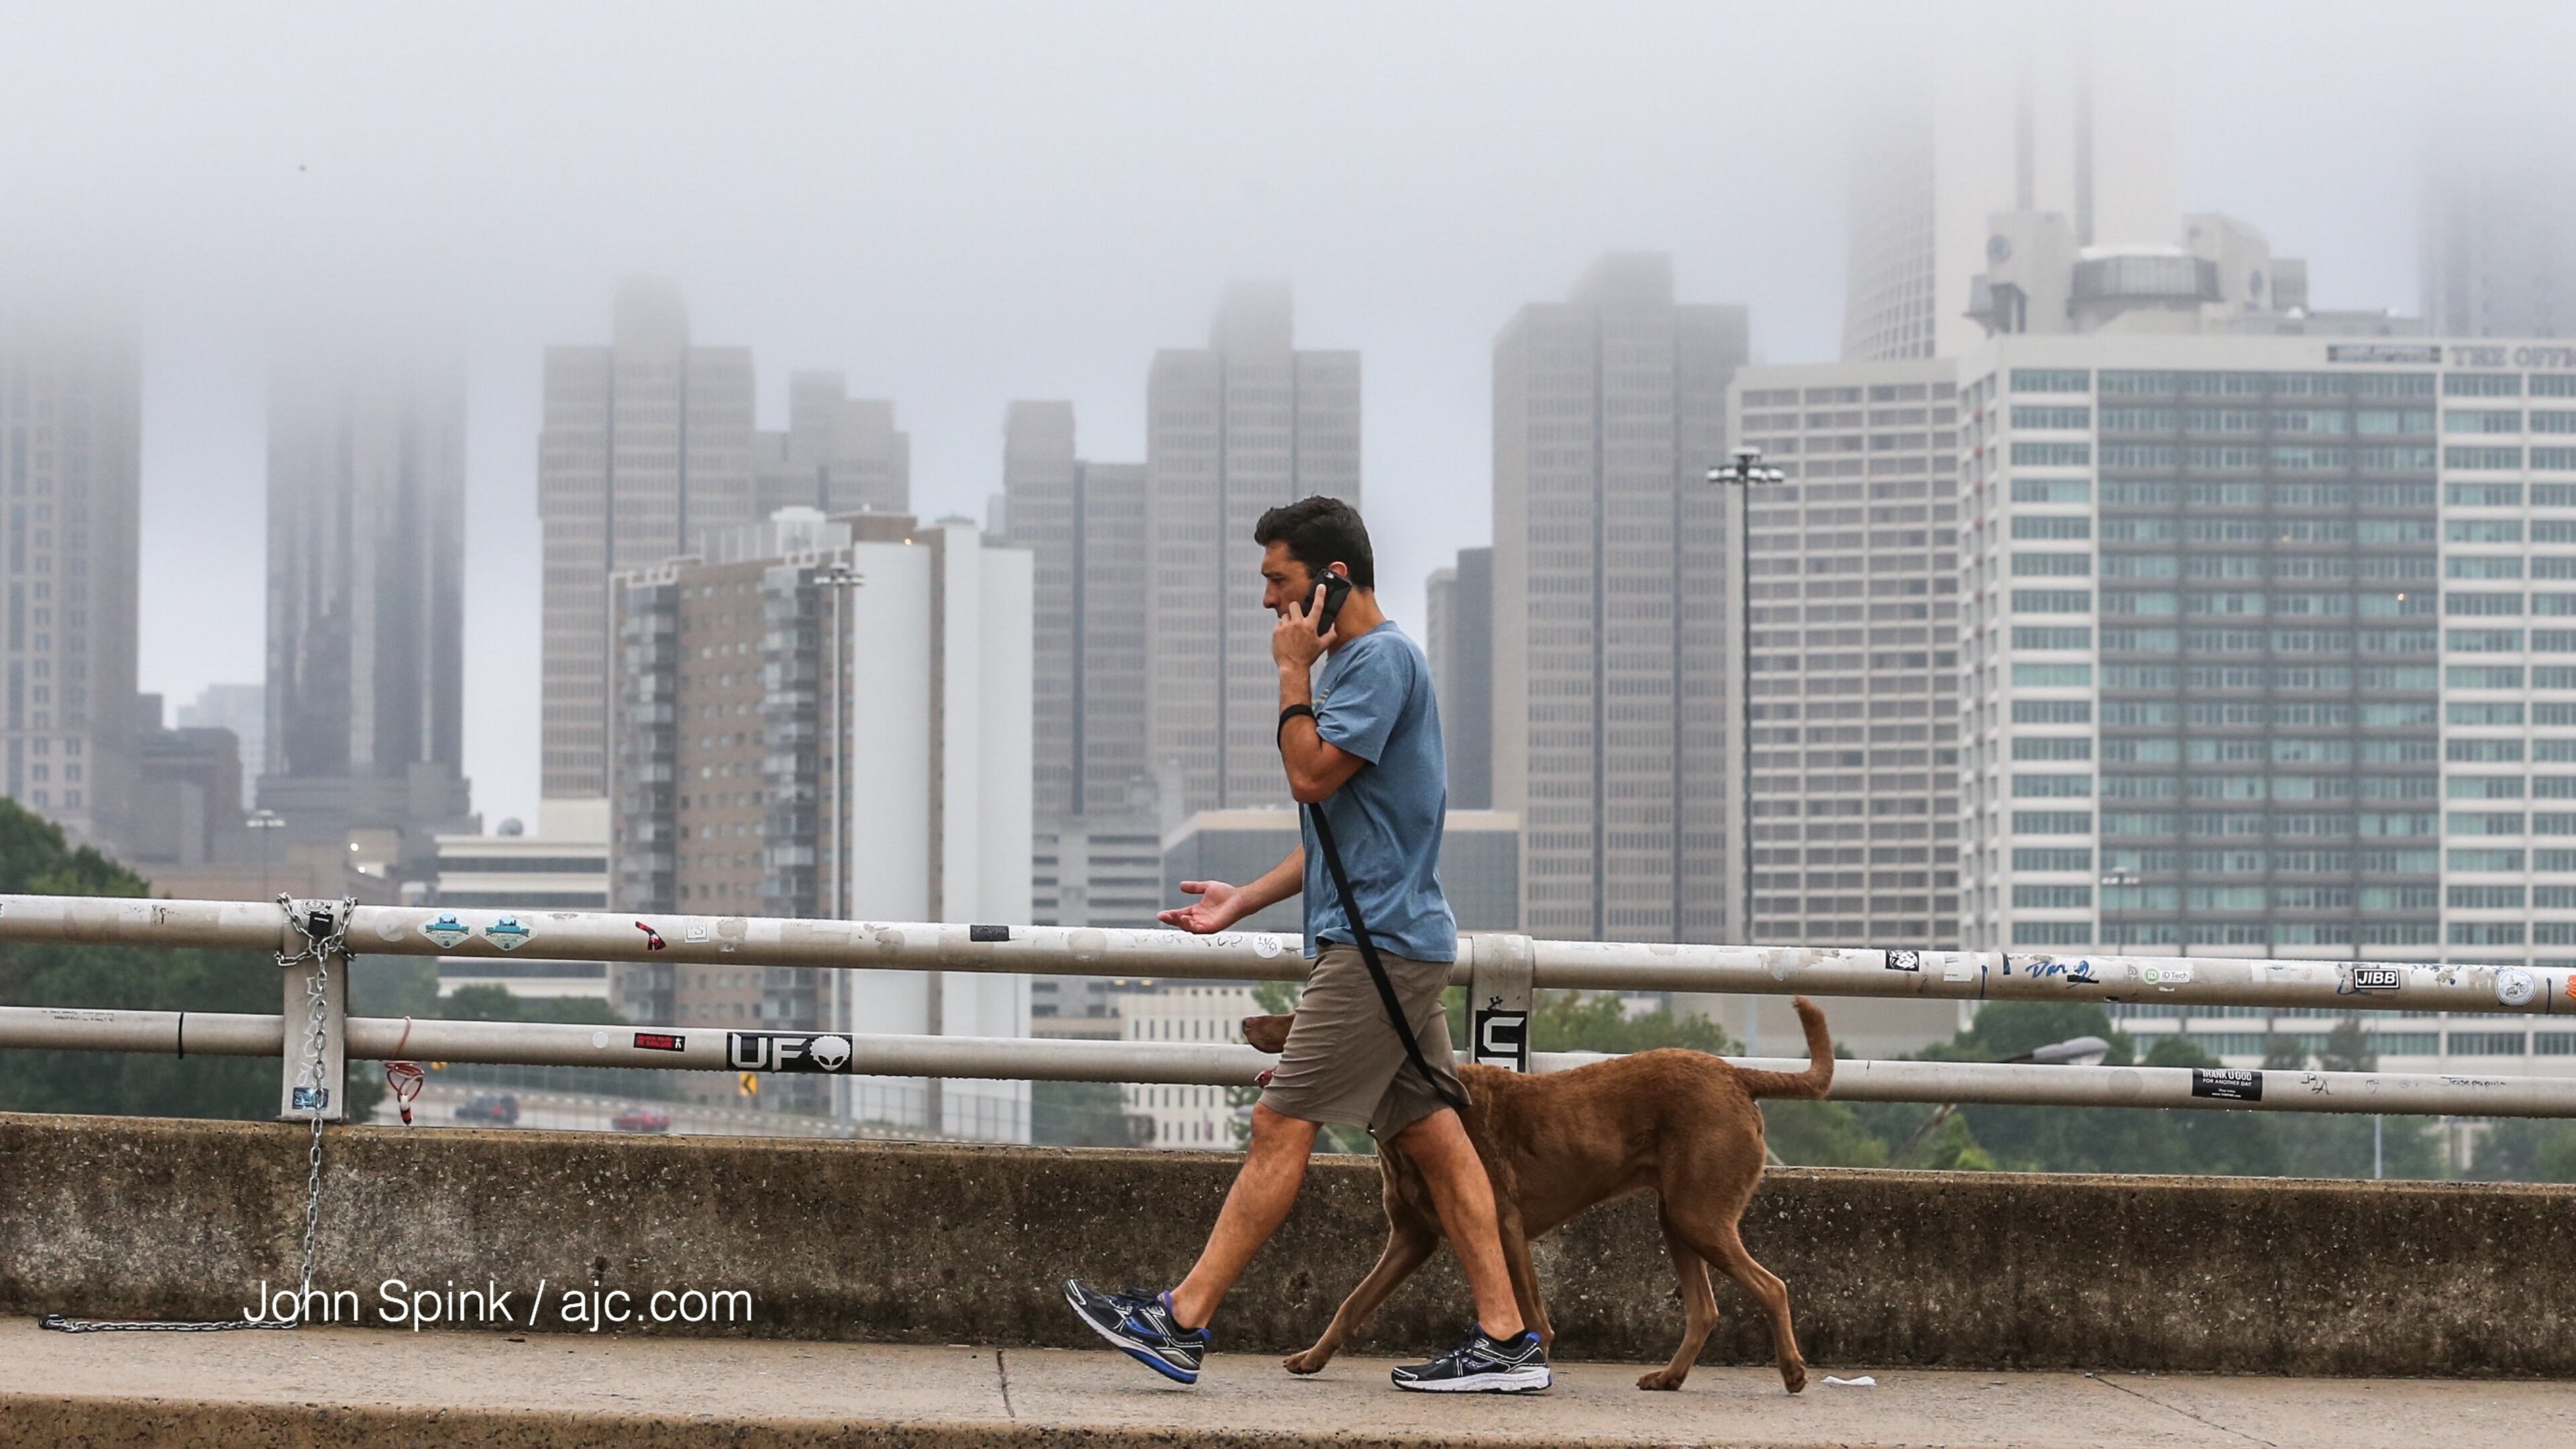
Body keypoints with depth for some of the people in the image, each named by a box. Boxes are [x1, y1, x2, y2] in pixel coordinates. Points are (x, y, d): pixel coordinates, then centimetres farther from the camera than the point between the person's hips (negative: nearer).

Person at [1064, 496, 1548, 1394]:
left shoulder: (1382, 657, -11)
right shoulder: (1352, 661, 21)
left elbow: (1313, 777, -19)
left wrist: (1293, 673, -9)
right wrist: (1245, 901, 21)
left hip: (1378, 944, -10)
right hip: (1386, 939, 10)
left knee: (1281, 1127, -8)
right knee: (1430, 1135, 6)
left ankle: (1180, 1323, -7)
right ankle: (1505, 1339, 3)